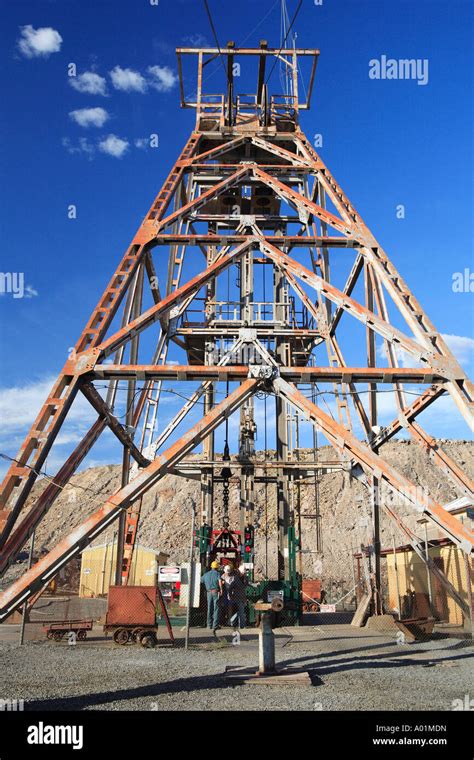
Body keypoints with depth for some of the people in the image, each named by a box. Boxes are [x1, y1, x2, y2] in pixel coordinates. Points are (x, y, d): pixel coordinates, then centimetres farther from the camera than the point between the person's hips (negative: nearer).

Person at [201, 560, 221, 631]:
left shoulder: (206, 574, 15)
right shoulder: (217, 573, 1)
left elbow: (200, 581, 17)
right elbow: (219, 581, -17)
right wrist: (221, 590, -14)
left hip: (209, 593, 4)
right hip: (216, 592, -4)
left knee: (209, 609, 12)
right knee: (216, 609, -1)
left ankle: (209, 625, 15)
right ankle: (215, 625, -4)